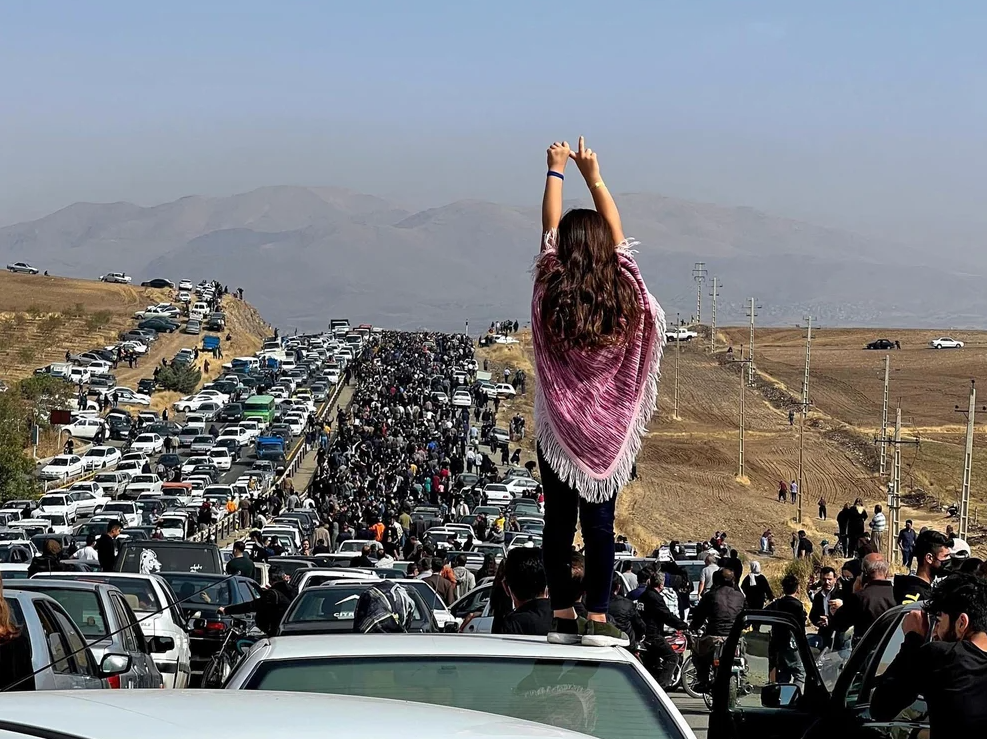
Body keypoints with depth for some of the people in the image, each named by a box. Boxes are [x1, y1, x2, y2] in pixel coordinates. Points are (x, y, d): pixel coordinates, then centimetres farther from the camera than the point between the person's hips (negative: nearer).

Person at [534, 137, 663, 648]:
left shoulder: (551, 292, -9)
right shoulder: (622, 291, -7)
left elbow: (549, 229, 5)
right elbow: (616, 231, 7)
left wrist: (556, 171, 17)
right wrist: (594, 176, 16)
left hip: (558, 427, 0)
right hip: (609, 428, 0)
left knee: (558, 522, 5)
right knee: (600, 523, 2)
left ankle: (563, 616, 6)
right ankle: (597, 619, 0)